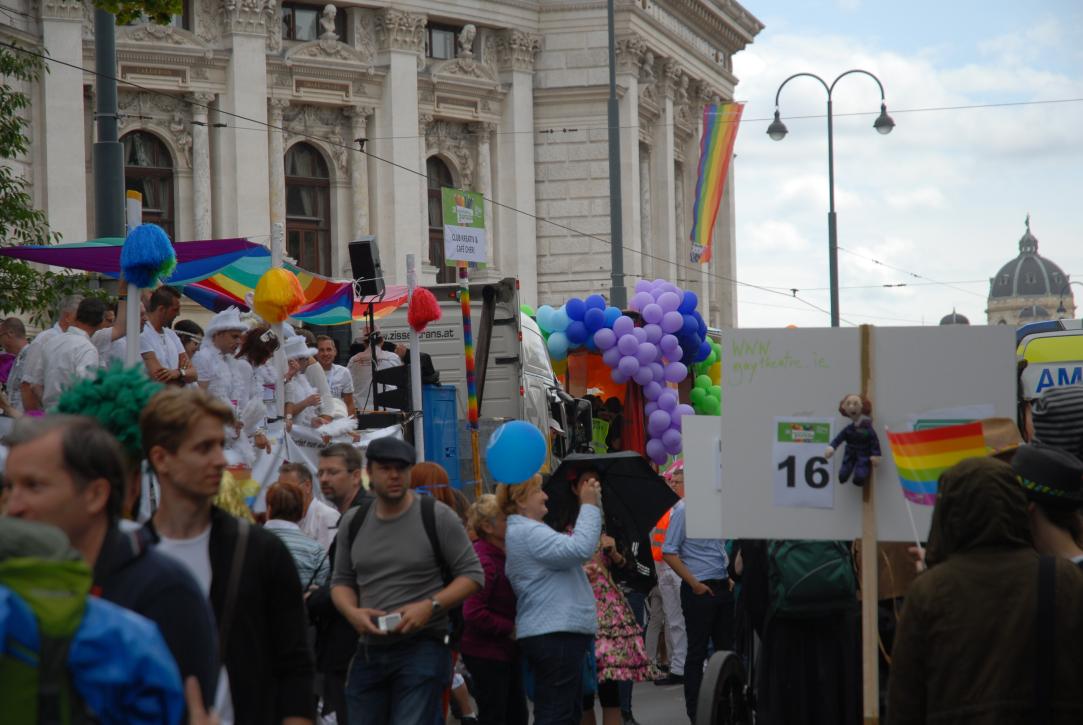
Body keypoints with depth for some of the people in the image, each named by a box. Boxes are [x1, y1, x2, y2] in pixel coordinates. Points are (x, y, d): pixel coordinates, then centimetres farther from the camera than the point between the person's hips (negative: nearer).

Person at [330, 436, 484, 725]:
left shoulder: (436, 516, -2)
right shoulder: (353, 522, 11)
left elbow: (473, 574, -1)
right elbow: (341, 580, 17)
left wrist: (430, 606, -16)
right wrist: (352, 612, -6)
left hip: (422, 648, -5)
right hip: (369, 651, 5)